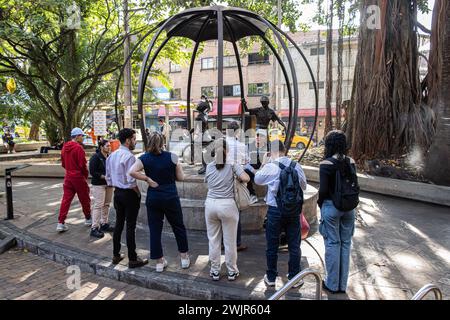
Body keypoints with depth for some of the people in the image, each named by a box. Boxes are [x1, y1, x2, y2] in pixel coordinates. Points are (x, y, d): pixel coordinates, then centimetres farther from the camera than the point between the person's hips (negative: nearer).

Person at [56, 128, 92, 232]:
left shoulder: (65, 147, 8)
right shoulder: (78, 148, -16)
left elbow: (63, 163, 15)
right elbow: (83, 165, -17)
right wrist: (86, 175, -2)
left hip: (68, 176, 7)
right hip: (79, 177, -7)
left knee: (66, 199, 7)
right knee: (84, 199, 9)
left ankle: (61, 223, 4)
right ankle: (88, 219, 23)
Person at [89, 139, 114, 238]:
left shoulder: (109, 157, 10)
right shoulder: (95, 157, -10)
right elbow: (92, 172, -15)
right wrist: (104, 177, -19)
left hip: (108, 184, 7)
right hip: (98, 184, -7)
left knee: (106, 205, 11)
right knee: (98, 205, -7)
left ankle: (104, 224, 23)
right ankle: (94, 228, -2)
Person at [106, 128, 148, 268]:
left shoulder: (111, 156, 8)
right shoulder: (129, 157, -19)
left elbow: (108, 177, 13)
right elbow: (131, 181, -23)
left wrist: (116, 187, 19)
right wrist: (138, 194, -9)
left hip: (117, 192, 8)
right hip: (129, 194, -8)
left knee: (119, 224, 17)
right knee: (130, 226, 0)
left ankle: (116, 255, 28)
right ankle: (132, 259, 9)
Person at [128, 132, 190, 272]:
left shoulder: (144, 158, -4)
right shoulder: (172, 157, -7)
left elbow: (132, 171, -18)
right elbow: (180, 177, -3)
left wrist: (147, 179, -9)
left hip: (153, 197, 1)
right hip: (171, 197, -1)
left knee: (155, 230, 10)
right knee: (178, 227, 15)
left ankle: (159, 262, 18)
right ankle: (184, 257, 24)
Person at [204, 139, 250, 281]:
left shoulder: (209, 166, 7)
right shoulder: (233, 164, -3)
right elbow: (246, 178, -11)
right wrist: (239, 174, 10)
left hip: (210, 204, 3)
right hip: (227, 205, -3)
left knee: (213, 239, 12)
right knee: (230, 241, 9)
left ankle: (215, 271, 22)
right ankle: (232, 271, 22)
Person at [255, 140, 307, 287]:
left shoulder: (270, 167, -13)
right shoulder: (296, 166, -2)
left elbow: (257, 179, 5)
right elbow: (304, 186, 11)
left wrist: (263, 163, 13)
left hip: (275, 210, -2)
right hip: (294, 210, 3)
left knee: (272, 246, 12)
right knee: (294, 245, 13)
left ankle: (271, 278, 25)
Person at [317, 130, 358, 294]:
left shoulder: (326, 164, -14)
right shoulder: (351, 162, 1)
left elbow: (323, 189, -15)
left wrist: (320, 203, 3)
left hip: (331, 207, -5)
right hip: (349, 207, 5)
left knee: (332, 244, 6)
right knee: (345, 244, 13)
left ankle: (332, 284, 18)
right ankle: (342, 284, 25)